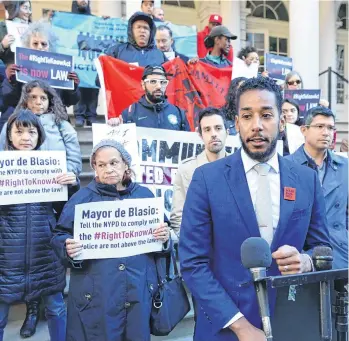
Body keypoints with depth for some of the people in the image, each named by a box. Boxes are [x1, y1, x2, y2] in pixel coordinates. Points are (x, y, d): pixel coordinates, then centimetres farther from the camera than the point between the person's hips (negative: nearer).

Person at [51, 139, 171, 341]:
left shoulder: (145, 195, 7)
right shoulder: (82, 198, 0)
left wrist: (164, 237, -8)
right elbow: (59, 236, 2)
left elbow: (160, 236, 13)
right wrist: (69, 248, -19)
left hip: (139, 291, 3)